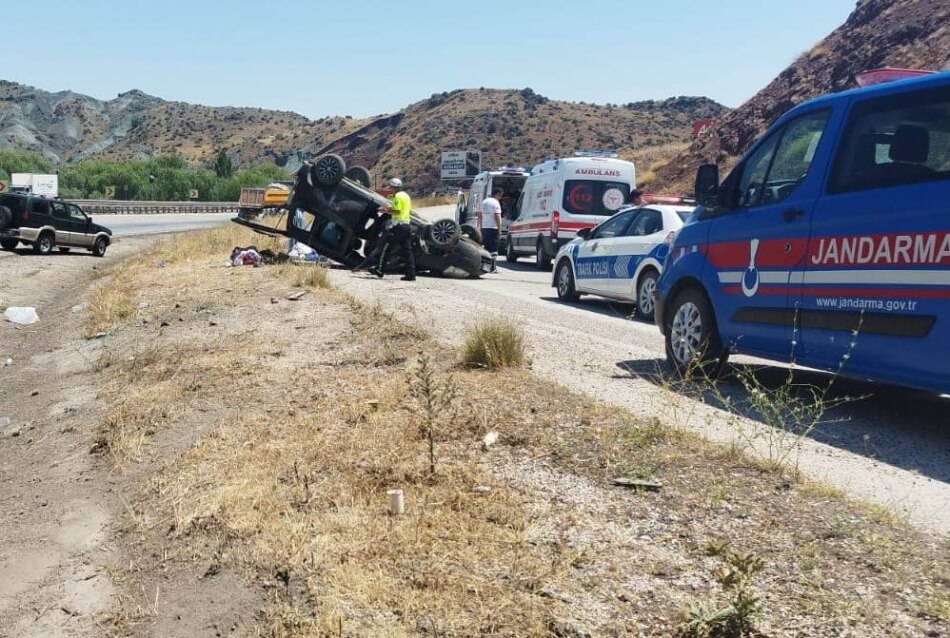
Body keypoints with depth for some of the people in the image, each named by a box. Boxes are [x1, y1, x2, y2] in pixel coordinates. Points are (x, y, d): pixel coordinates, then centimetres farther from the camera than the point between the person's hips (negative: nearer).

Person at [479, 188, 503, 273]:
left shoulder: (484, 202, 14)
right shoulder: (495, 202, -10)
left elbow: (479, 215, 16)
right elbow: (497, 216, -17)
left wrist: (480, 227, 20)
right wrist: (499, 228, -13)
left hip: (484, 228, 7)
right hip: (493, 228, -7)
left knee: (485, 248, 13)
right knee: (494, 249, -5)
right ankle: (493, 268, -7)